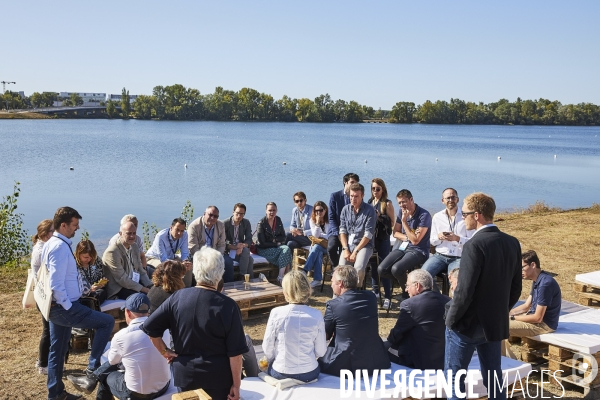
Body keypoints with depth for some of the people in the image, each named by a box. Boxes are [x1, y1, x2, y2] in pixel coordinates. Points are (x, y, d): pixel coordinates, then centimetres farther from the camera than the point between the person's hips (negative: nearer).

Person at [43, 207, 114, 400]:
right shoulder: (60, 247, -21)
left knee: (57, 350, 18)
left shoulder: (51, 243, 12)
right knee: (107, 321, -8)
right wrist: (68, 307, -17)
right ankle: (93, 367, -1)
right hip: (63, 308, -11)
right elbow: (56, 284, -26)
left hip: (56, 307, 11)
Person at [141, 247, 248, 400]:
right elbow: (235, 352, -14)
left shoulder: (178, 297, -9)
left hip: (185, 373, 3)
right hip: (218, 377, -2)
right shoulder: (228, 306, -17)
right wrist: (236, 385, -5)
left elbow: (150, 327, -5)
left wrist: (164, 351, 7)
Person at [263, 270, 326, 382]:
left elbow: (267, 348, -5)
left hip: (280, 373, 0)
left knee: (269, 368, 31)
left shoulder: (276, 313, -14)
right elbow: (320, 351, -3)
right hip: (309, 374, 1)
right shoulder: (316, 315, -11)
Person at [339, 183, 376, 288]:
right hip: (348, 245, 3)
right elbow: (342, 231, 8)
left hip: (364, 245, -3)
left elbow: (368, 235, -9)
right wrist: (345, 249, -7)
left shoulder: (369, 210, -4)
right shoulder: (345, 209, 10)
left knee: (359, 268, -30)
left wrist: (355, 252, -14)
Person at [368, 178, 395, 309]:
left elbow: (391, 223, -6)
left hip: (383, 239, -5)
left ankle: (388, 297, -4)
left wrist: (379, 217, -16)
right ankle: (375, 291, 24)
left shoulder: (387, 203, -3)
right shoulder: (369, 202, 11)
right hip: (370, 237, 5)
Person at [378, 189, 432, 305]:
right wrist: (406, 237, -8)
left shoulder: (424, 215, -15)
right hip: (403, 247, 7)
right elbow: (396, 233, 14)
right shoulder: (401, 212, 7)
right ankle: (406, 282, 9)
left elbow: (415, 240, -20)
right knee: (382, 269, -15)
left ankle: (407, 293, -2)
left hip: (418, 251, -7)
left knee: (396, 269, -31)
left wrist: (404, 221, -21)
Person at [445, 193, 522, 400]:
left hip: (468, 324, -7)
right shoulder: (512, 243, 1)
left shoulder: (475, 245, -21)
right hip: (496, 323, 7)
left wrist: (451, 319, -8)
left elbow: (464, 291, -22)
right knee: (494, 377, 17)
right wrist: (500, 312, 18)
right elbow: (516, 288, 8)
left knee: (454, 377, 7)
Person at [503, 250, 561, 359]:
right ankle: (507, 358, 12)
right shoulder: (537, 280, 7)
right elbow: (526, 306, 14)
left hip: (544, 325, -10)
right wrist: (507, 313, 1)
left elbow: (537, 318, -24)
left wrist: (513, 317, -14)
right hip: (535, 315, 10)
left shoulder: (546, 284, -25)